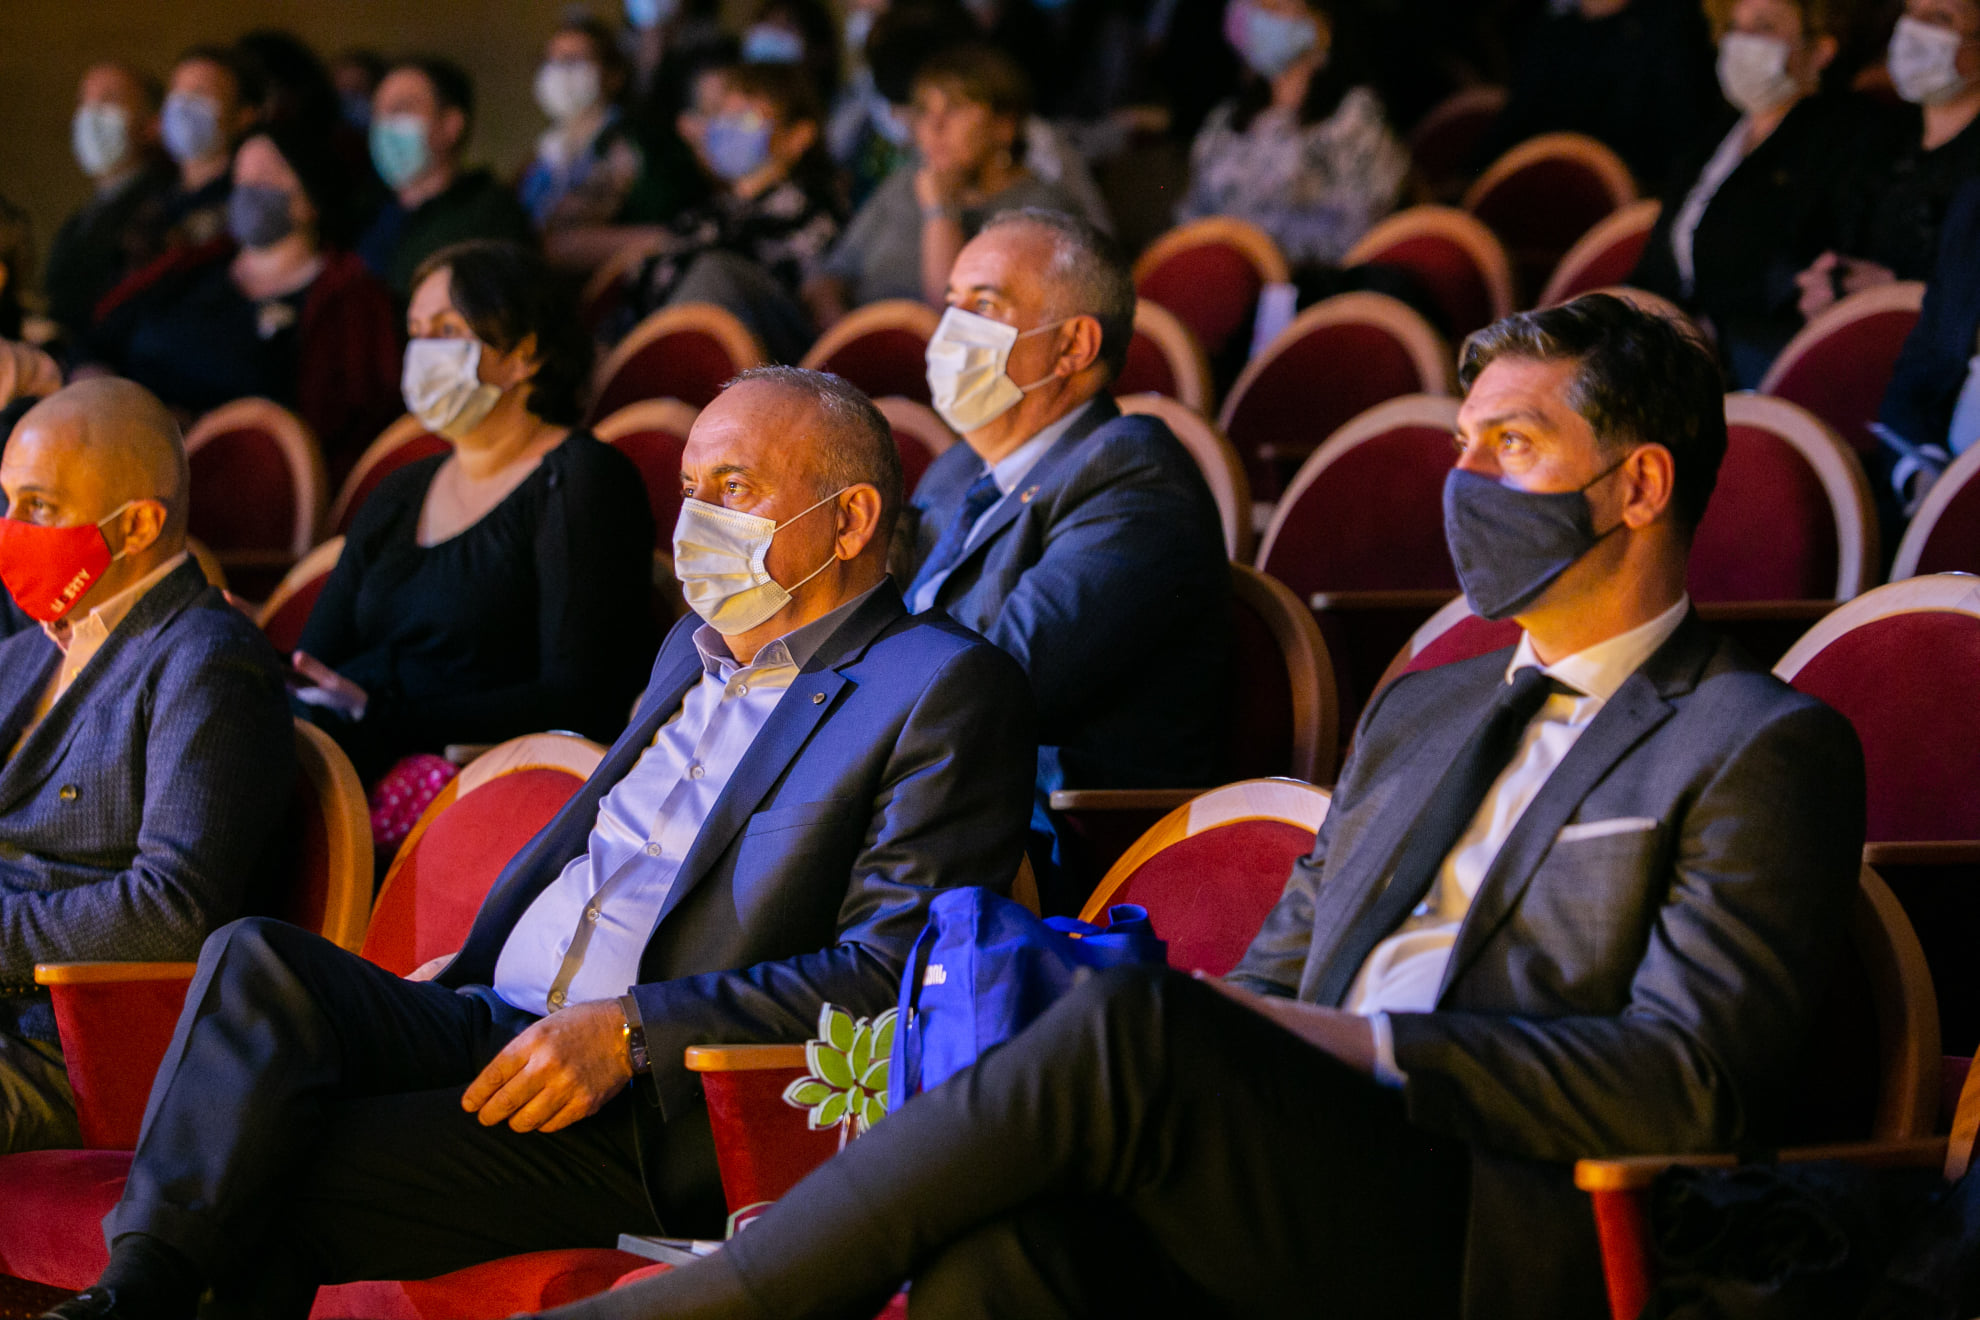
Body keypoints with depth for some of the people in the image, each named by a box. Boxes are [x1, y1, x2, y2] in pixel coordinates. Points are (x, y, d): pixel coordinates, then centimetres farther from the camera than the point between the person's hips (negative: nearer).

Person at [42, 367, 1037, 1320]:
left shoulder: (949, 690, -3)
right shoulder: (695, 651, 24)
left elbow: (887, 977, -13)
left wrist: (630, 1031, -20)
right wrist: (464, 970, 12)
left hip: (663, 1115, -7)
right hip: (491, 1033, 7)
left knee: (280, 1183, -25)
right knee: (257, 961, -22)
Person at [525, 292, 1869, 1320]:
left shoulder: (1765, 750, 5)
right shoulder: (1420, 712, 30)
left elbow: (1691, 1080, -7)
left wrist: (1367, 1051, -13)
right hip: (1309, 1196, 7)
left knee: (1134, 1028, -30)